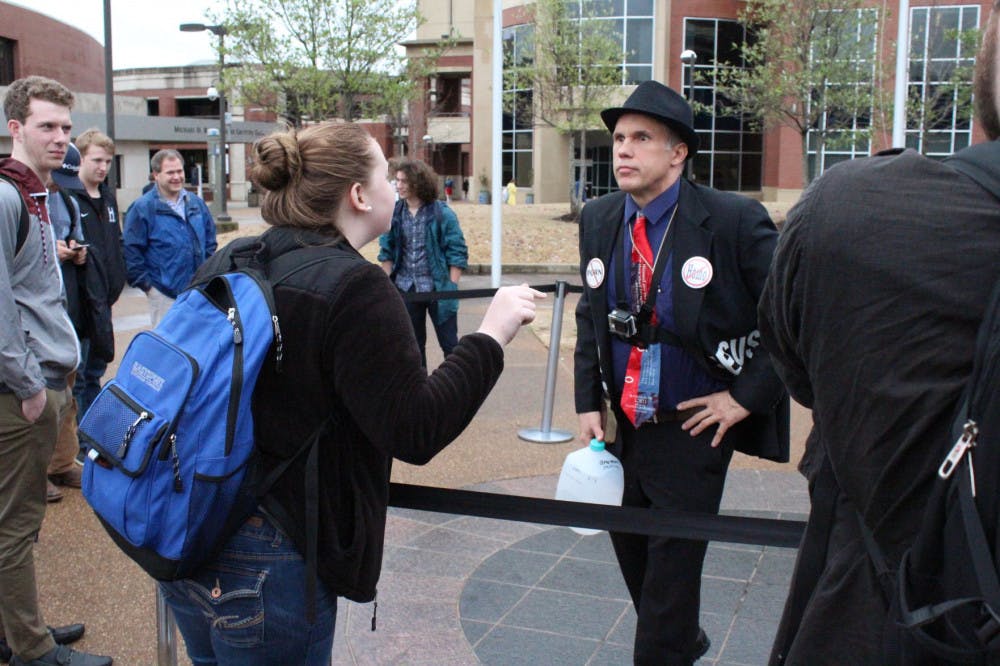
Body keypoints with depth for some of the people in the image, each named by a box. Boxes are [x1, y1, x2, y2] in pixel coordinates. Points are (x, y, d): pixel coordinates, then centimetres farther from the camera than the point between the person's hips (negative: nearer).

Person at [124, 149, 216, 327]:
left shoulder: (196, 203, 10)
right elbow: (131, 250, -10)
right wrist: (147, 285, -10)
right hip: (164, 295, -5)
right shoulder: (143, 208, -8)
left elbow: (210, 240, 19)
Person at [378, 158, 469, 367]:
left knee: (449, 343, 3)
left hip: (437, 288, -4)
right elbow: (387, 252, 8)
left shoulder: (443, 214, -8)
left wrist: (452, 287, -11)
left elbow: (457, 253, -7)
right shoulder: (394, 213, 2)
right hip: (405, 289, 4)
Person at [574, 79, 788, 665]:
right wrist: (590, 401, 7)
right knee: (631, 550, 21)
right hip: (622, 428, 6)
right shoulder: (598, 220, 1)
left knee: (672, 567, 3)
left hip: (694, 431, -6)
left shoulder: (735, 220, -17)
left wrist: (747, 396, -14)